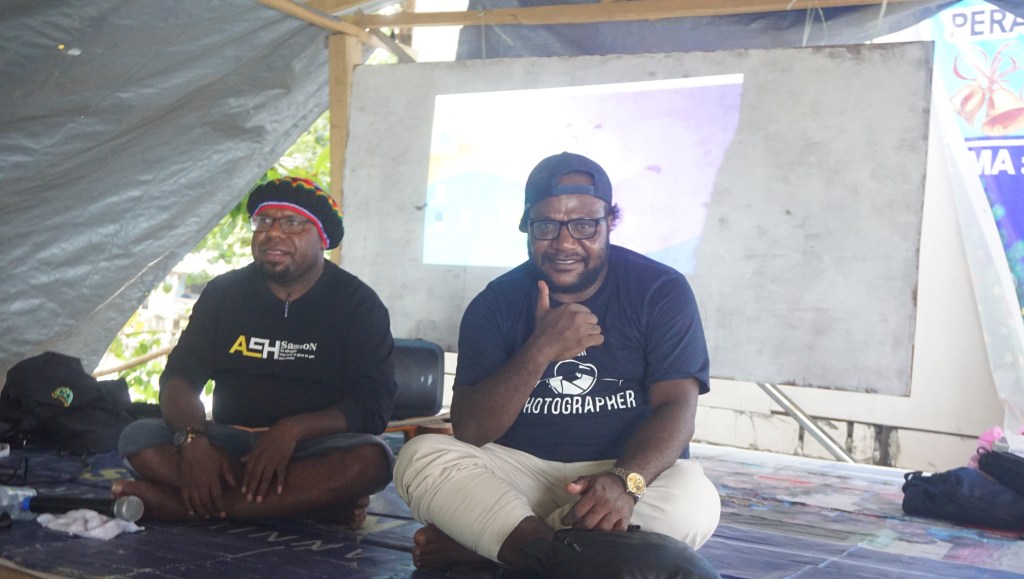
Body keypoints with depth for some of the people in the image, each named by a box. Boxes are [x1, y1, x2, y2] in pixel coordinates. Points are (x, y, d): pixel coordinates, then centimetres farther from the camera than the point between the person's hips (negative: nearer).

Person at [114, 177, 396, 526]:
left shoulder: (358, 304, -2)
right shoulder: (224, 292, 8)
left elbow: (373, 408, -10)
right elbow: (179, 378, 1)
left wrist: (292, 430, -27)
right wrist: (192, 440, -21)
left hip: (312, 450, -2)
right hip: (229, 442, 3)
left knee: (371, 458, -34)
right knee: (139, 438, -23)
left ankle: (186, 505, -29)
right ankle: (317, 499, -27)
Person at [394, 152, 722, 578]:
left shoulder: (661, 291, -4)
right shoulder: (495, 303, -2)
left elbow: (676, 408, -13)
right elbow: (469, 431, -10)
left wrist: (625, 481, -33)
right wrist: (540, 352, -25)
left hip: (630, 468, 0)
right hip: (520, 471, 1)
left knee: (693, 501, -33)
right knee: (419, 455, -22)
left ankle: (477, 541, -21)